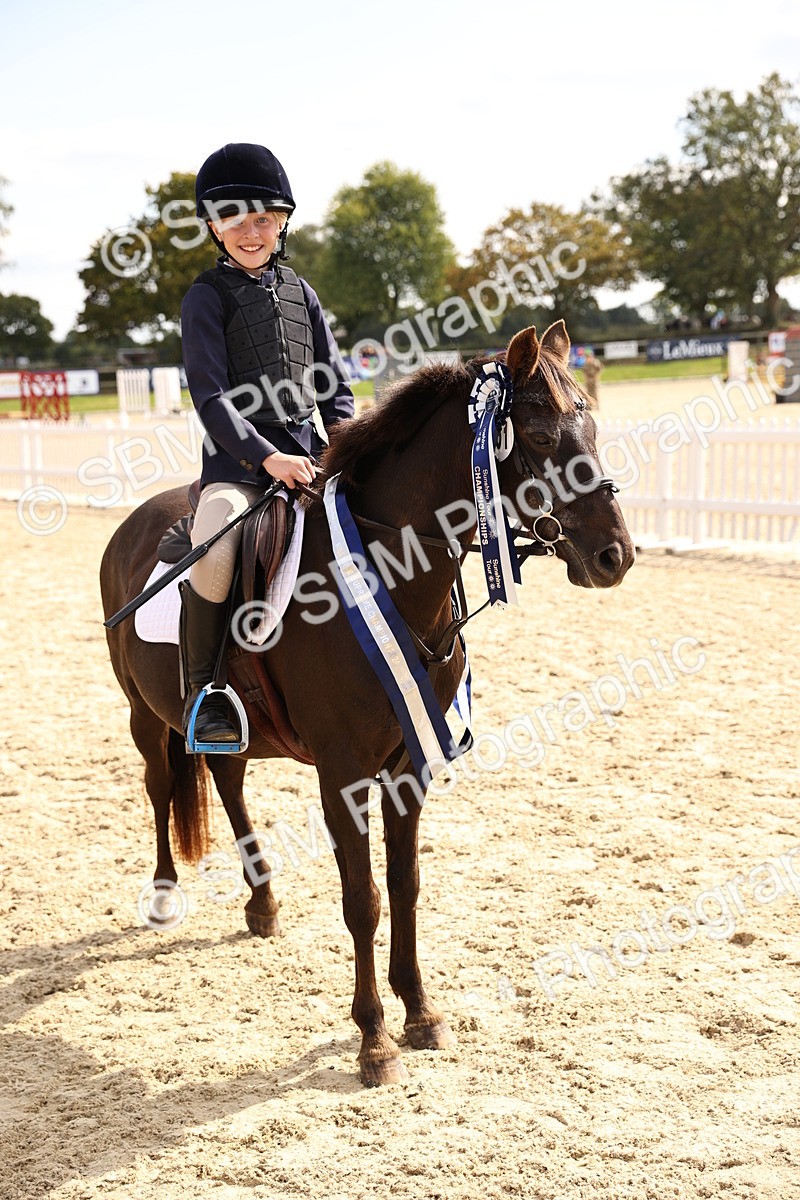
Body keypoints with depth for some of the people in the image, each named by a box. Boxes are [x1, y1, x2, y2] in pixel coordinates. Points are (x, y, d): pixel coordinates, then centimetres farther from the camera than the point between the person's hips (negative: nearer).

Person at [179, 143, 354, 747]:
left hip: (310, 459, 5)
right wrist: (267, 457, -22)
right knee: (214, 557, -32)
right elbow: (209, 395, -10)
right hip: (238, 463, -5)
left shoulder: (300, 292, 16)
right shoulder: (208, 297, 0)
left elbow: (335, 386, 16)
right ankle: (202, 691, -11)